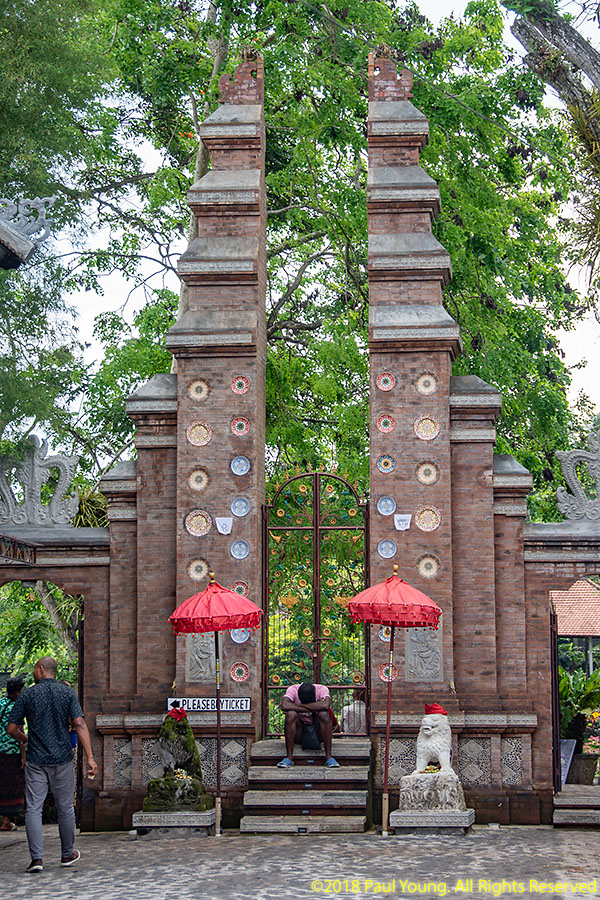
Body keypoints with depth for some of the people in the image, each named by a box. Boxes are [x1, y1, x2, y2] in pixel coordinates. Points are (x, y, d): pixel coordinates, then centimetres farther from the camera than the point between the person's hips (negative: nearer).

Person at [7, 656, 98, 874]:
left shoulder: (28, 695, -1)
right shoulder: (67, 693, -1)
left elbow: (11, 728, 0)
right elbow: (80, 724, -11)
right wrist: (90, 757, -13)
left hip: (36, 760, -1)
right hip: (62, 759, 1)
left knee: (33, 809, 1)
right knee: (65, 808, 13)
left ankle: (37, 857, -8)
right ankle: (67, 854, 23)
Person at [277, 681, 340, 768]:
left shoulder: (322, 689, -15)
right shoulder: (293, 689, -14)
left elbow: (325, 705, -36)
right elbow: (284, 706, -34)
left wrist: (299, 705, -30)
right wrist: (311, 708, -31)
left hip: (317, 732, 0)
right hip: (298, 734, 0)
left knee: (324, 714, -29)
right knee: (291, 714, -29)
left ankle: (328, 756, -26)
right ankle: (289, 757, -26)